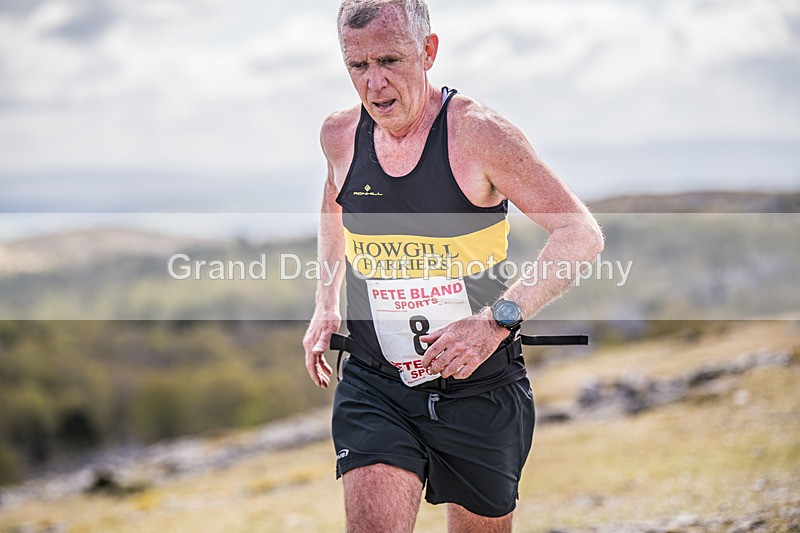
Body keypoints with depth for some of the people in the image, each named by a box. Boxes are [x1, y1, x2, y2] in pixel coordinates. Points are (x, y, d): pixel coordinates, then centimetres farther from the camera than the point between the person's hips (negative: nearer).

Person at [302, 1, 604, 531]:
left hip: (480, 391, -2)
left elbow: (581, 234, -16)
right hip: (374, 388, 2)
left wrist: (496, 321, -26)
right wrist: (326, 302, 14)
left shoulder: (477, 133, -15)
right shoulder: (340, 135, 0)